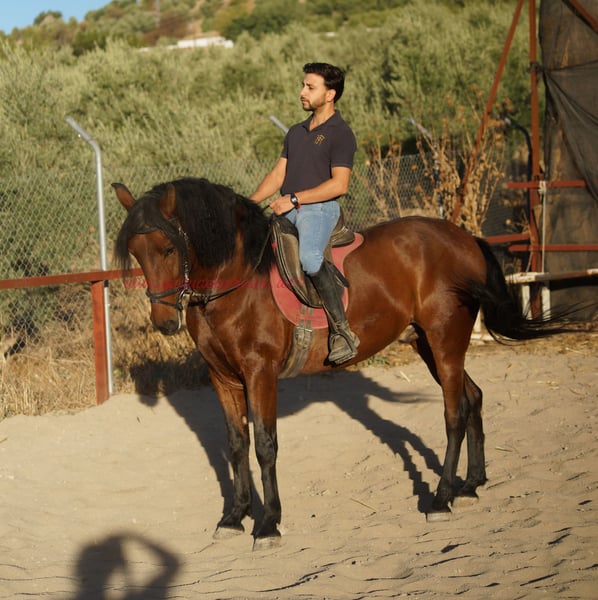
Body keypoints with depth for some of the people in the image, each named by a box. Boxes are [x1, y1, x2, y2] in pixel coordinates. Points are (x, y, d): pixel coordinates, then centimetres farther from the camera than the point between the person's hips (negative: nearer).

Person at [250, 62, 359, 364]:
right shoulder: (296, 132, 22)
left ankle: (342, 331, -32)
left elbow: (339, 184, -13)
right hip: (285, 210, 9)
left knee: (309, 257, -34)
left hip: (320, 208, -9)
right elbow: (277, 174, 20)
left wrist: (294, 198, -17)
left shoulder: (340, 134, -3)